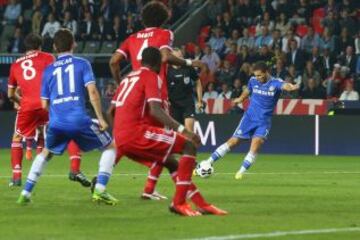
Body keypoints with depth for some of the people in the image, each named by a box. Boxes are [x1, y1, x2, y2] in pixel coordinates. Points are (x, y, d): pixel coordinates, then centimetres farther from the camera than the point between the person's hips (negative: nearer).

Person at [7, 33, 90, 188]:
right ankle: (75, 169, -4)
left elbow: (11, 94, 28)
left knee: (17, 138, 25)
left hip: (27, 106, 2)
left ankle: (16, 176, 14)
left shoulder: (15, 65, 24)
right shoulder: (47, 58, 15)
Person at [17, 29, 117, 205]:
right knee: (110, 147, 16)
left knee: (45, 153, 30)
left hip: (56, 123, 3)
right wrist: (100, 118, -1)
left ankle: (25, 193, 22)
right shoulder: (82, 64, 6)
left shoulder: (48, 70, 14)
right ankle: (99, 190, 0)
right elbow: (92, 92, -6)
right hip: (79, 120, -3)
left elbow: (44, 104, 16)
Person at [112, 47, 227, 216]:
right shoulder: (151, 76, -2)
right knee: (189, 145, -5)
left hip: (120, 141, 9)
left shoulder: (128, 78, 23)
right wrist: (182, 130, -23)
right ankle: (179, 203, -12)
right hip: (136, 133, -9)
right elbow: (155, 110, -18)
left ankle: (202, 205, 20)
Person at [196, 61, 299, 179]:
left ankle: (241, 172, -9)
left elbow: (285, 86, -38)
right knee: (233, 142, 2)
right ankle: (208, 162, 10)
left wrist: (291, 87, -61)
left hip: (264, 122, -2)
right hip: (249, 117, 2)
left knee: (256, 143, -21)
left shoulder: (275, 83, -14)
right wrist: (241, 98, 39)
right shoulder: (253, 81, -2)